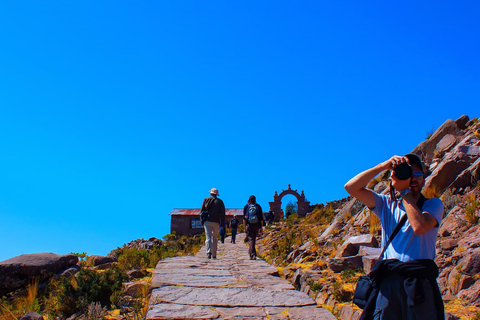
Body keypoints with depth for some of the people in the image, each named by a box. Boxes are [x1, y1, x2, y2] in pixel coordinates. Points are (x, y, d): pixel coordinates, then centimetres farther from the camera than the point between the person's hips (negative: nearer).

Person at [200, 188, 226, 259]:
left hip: (207, 221, -1)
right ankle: (214, 255, 10)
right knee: (215, 238, 12)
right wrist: (222, 224, 5)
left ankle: (209, 252, -27)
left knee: (208, 237, -7)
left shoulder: (206, 200, 10)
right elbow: (222, 214, 3)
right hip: (216, 222, 1)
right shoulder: (220, 202, 9)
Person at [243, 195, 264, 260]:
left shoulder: (246, 206, 5)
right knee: (254, 239, 17)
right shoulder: (258, 206, 8)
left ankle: (253, 255, -14)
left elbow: (244, 218, -1)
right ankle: (250, 252, 25)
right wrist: (261, 227, 4)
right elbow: (261, 218, 3)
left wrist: (245, 227, -1)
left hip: (249, 225, -2)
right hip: (256, 225, 2)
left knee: (251, 240, -2)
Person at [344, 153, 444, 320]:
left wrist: (405, 191, -3)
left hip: (420, 281, -1)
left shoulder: (433, 204, 10)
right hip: (388, 282, 2)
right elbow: (351, 187, 6)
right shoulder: (387, 204, 18)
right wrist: (383, 166, -1)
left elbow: (419, 226, -12)